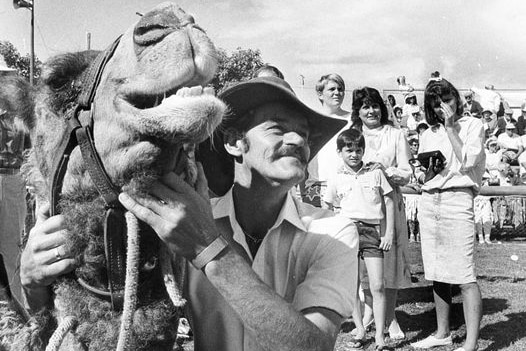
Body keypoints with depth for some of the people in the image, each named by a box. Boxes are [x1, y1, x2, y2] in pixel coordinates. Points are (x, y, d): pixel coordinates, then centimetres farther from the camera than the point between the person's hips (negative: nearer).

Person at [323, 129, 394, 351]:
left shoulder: (376, 173, 6)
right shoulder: (336, 180, 6)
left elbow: (389, 202, 8)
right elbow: (326, 210, 12)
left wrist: (389, 233, 2)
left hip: (373, 232, -1)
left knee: (377, 287, -5)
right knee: (352, 287, 6)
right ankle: (360, 330, 20)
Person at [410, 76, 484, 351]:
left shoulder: (472, 126, 4)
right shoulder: (428, 135, 16)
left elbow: (467, 162, -12)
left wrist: (451, 128, -7)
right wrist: (430, 169, -3)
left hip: (457, 199, -5)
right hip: (428, 202, 6)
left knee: (464, 276, -10)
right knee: (437, 275, 10)